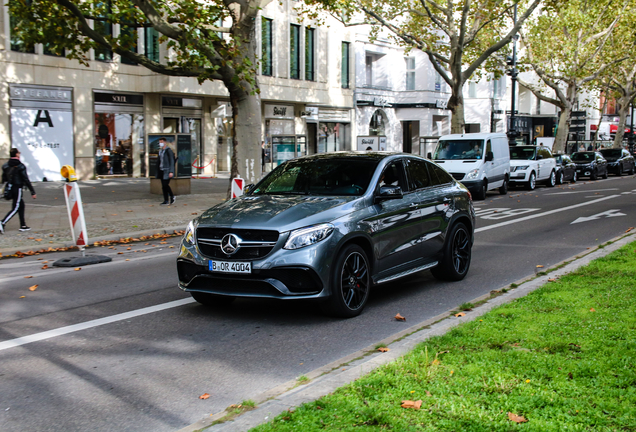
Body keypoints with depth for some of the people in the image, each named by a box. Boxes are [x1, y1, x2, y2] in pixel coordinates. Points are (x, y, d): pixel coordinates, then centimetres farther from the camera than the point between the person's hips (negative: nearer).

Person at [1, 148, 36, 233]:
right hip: (17, 189, -7)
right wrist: (33, 192, -10)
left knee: (21, 205, 18)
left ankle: (23, 226, 21)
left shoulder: (6, 166, 6)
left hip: (9, 188, 7)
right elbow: (26, 180, -14)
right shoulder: (20, 166, -14)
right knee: (15, 209, -3)